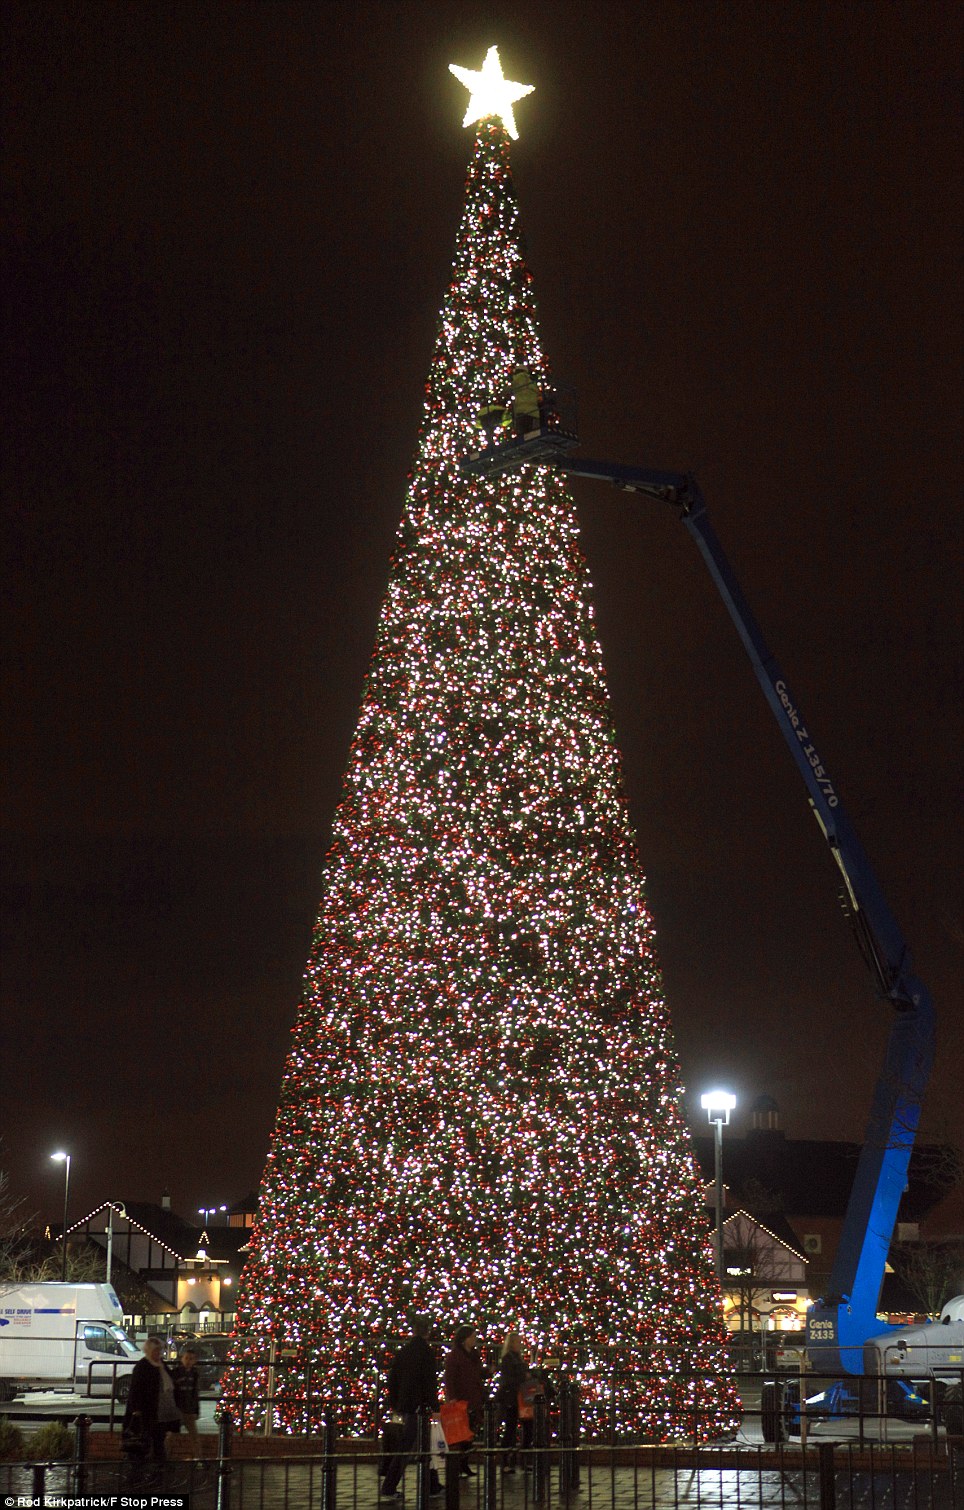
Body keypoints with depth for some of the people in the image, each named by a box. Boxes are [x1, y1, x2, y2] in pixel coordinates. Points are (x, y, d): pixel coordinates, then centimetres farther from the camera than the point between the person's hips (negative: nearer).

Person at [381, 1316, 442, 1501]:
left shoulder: (402, 1352, 9)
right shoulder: (426, 1352, -11)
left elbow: (392, 1379, 13)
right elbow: (430, 1381, -16)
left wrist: (395, 1405, 20)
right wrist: (435, 1407, -13)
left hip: (404, 1406, 7)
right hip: (418, 1406, -7)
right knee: (406, 1448, -3)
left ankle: (433, 1487, 19)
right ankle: (389, 1488, -2)